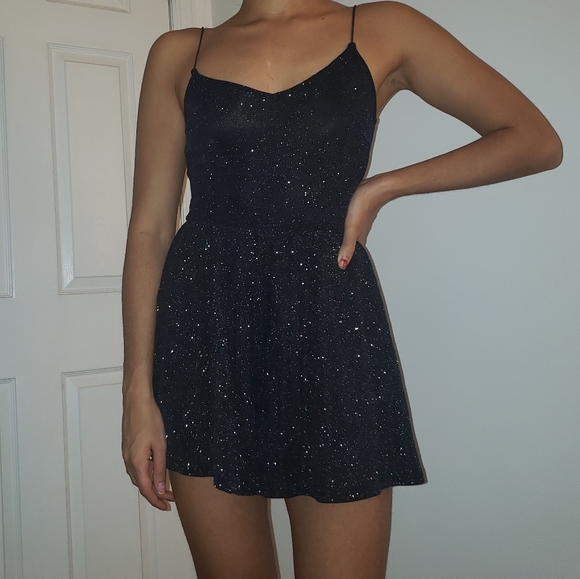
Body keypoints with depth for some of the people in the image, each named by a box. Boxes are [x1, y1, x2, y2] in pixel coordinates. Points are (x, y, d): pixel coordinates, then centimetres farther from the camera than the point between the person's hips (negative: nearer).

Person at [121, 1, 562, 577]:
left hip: (330, 329, -1)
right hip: (202, 332, 2)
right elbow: (149, 227, 4)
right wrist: (138, 388, -2)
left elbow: (537, 140, 8)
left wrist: (383, 187, -1)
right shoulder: (178, 54, 10)